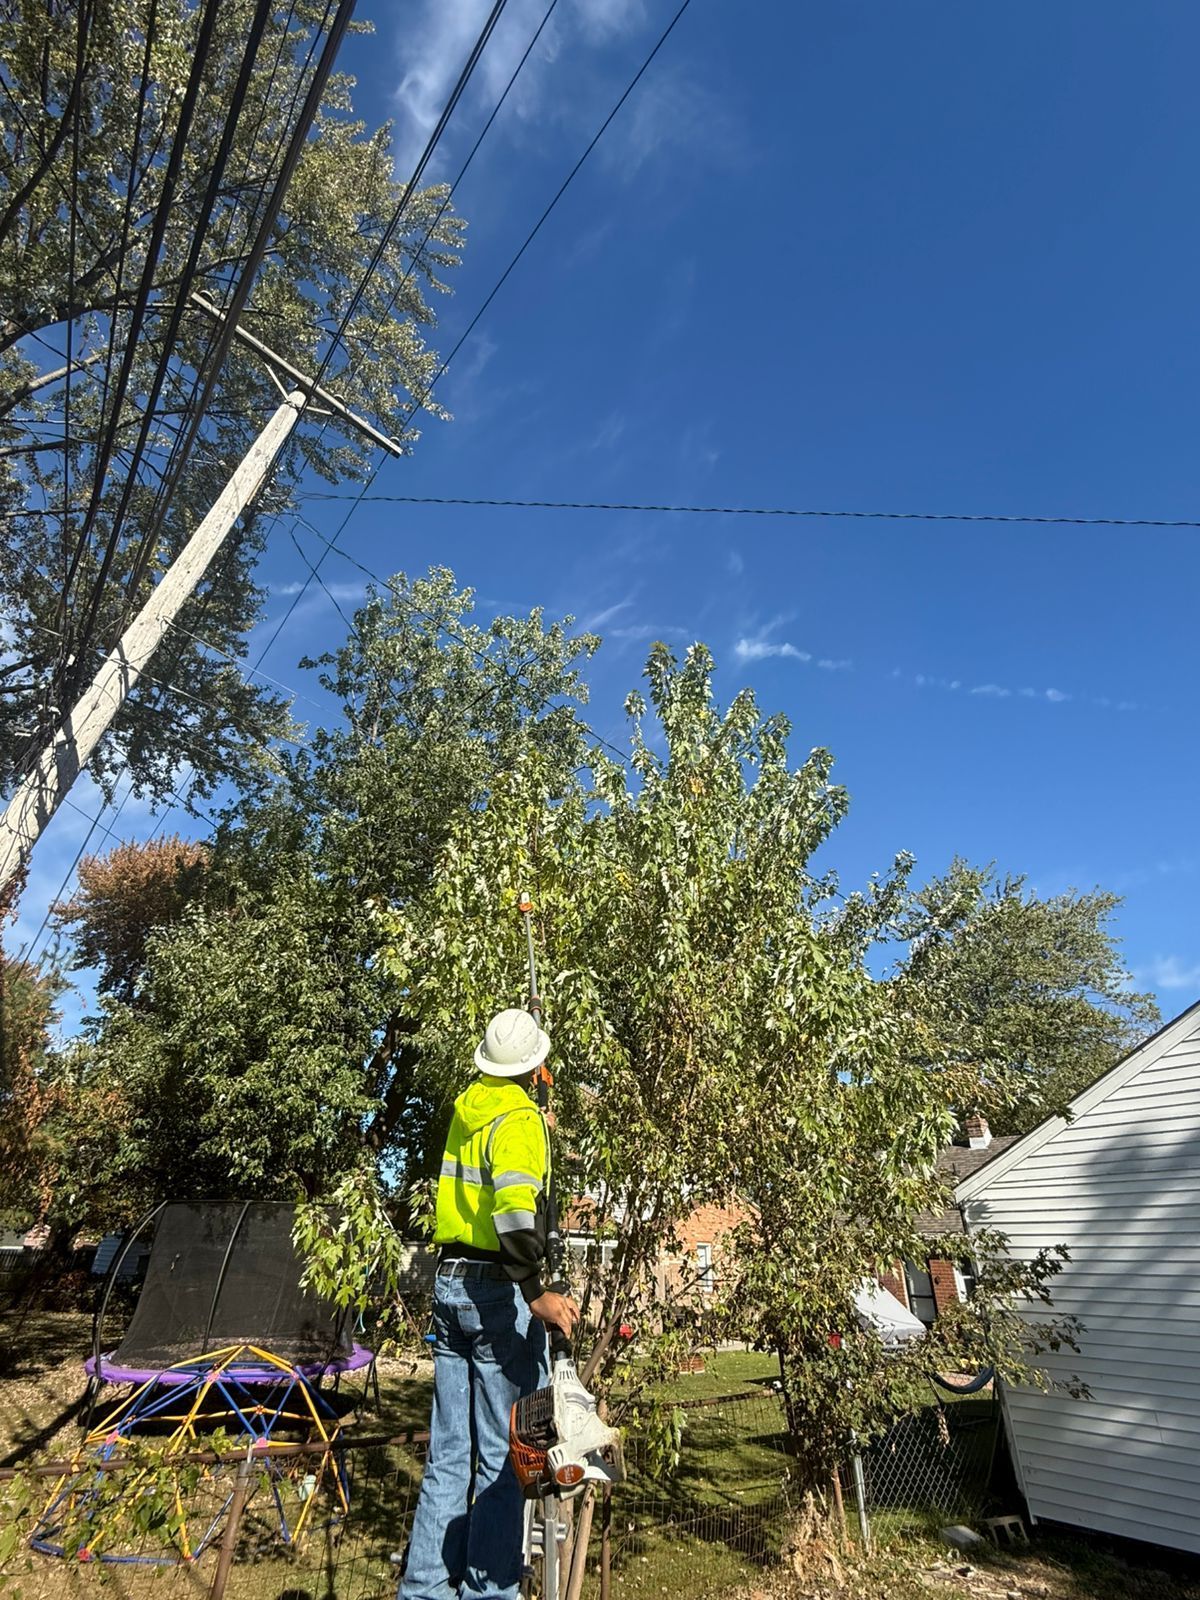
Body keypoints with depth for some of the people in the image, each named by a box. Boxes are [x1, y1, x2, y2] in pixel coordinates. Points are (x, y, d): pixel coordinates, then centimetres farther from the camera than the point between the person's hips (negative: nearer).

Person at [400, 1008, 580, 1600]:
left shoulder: (466, 1107, 6)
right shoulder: (519, 1119, -17)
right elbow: (514, 1215, -30)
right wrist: (538, 1295, -26)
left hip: (449, 1283, 8)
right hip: (499, 1290, -8)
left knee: (448, 1451, 18)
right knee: (504, 1454, 6)